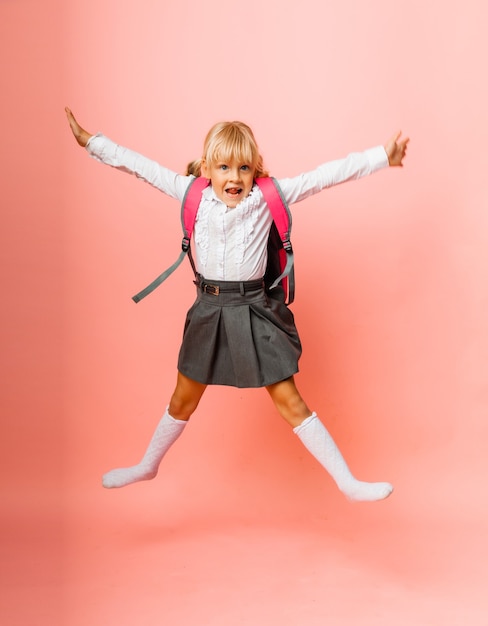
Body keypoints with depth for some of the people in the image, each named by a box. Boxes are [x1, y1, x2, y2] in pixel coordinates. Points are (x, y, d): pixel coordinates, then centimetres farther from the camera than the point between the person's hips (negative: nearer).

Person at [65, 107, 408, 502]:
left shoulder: (269, 197, -8)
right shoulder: (192, 194, -3)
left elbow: (325, 175, -11)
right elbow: (139, 165, 3)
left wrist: (383, 157, -13)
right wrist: (90, 141, 7)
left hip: (254, 313, -2)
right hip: (209, 311, 3)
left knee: (290, 402, 1)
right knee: (183, 400, 19)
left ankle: (348, 483, 11)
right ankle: (148, 466, 42)